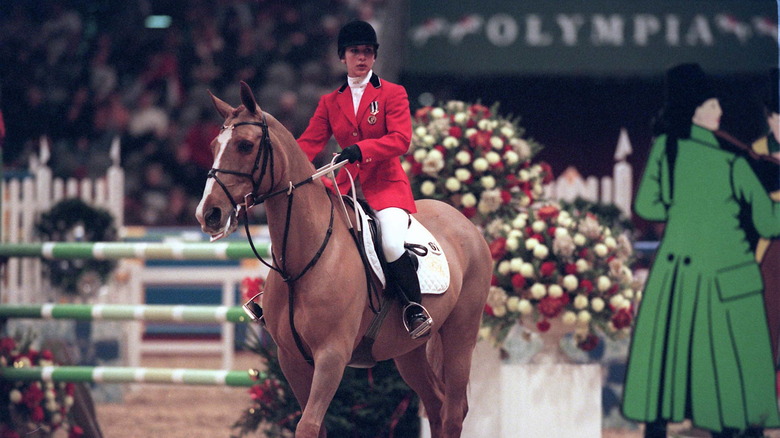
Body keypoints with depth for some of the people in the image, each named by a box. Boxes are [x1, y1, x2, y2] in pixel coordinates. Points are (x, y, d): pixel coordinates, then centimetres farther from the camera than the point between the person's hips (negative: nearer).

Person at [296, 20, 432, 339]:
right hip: (346, 187, 5)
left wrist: (360, 149, -29)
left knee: (392, 244, -31)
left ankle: (415, 309, -11)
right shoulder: (330, 103, 13)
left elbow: (401, 139, -12)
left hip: (386, 184, -5)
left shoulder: (393, 94, 2)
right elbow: (309, 144, 5)